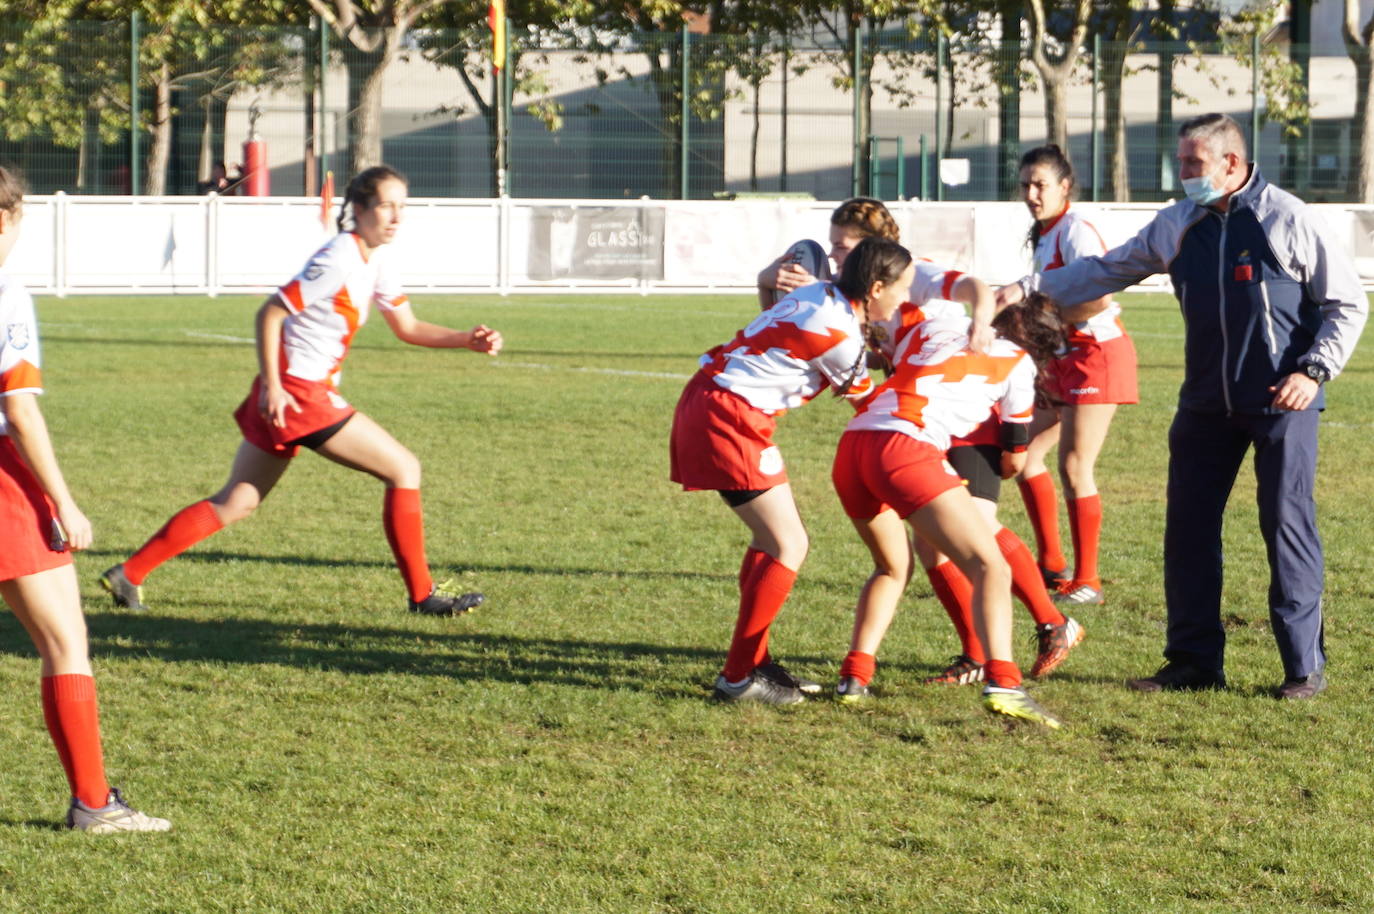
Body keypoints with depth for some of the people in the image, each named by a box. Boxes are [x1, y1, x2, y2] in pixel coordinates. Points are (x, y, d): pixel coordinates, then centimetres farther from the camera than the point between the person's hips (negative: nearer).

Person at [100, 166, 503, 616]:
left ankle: (128, 574, 13)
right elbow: (269, 314, -16)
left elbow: (408, 328, 18)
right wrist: (273, 386, -19)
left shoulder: (375, 262, 11)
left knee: (235, 504, 12)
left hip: (283, 396, 9)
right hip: (299, 393, -9)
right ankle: (422, 594, 5)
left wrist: (468, 340, 5)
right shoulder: (338, 261, -17)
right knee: (404, 468, -3)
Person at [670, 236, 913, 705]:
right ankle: (738, 676, -3)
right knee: (789, 546, -6)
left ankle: (754, 661, 22)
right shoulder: (840, 335, -17)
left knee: (772, 537, 17)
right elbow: (864, 397, 0)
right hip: (729, 419, -10)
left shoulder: (823, 292, 5)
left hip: (706, 399, 10)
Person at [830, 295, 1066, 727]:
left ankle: (853, 676, 14)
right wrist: (991, 473, 46)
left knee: (893, 566, 28)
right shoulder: (1017, 363, 16)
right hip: (906, 448, -6)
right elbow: (1014, 459, 24)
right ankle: (1002, 683, -28)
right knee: (990, 568, -6)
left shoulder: (935, 326, 26)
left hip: (851, 445, 6)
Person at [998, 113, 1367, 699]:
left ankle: (1304, 667, 2)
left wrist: (1314, 371, -14)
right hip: (1207, 403, 6)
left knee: (1287, 524, -6)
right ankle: (1195, 662, 15)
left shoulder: (1288, 220, -8)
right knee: (1188, 526, 5)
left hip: (1283, 403, -6)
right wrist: (1029, 289, 6)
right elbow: (1108, 271, 15)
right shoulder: (1178, 226, 7)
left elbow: (1348, 303, -3)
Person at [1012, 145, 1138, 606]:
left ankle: (1087, 581, 0)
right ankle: (1052, 564, 19)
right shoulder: (1045, 235, 12)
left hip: (1096, 354, -10)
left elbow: (1100, 299, -26)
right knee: (1024, 454, 10)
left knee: (1073, 467, -8)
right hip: (1064, 360, 10)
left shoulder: (1074, 232, -16)